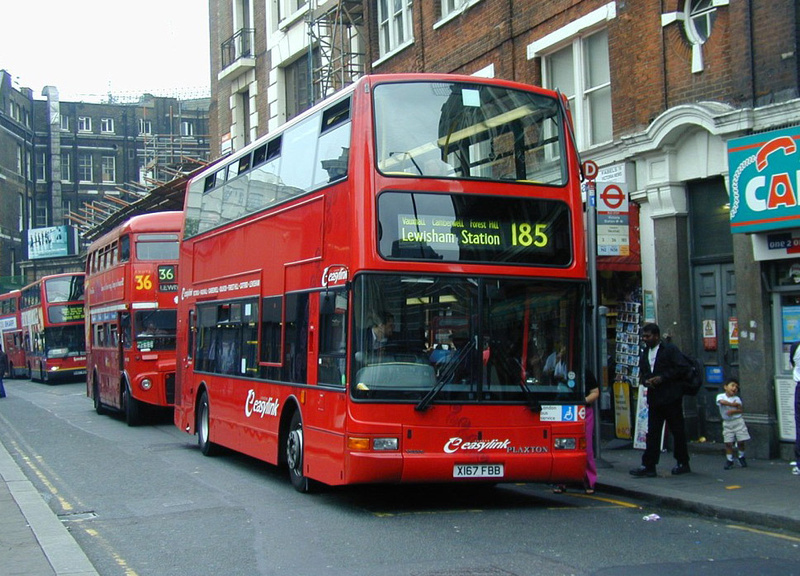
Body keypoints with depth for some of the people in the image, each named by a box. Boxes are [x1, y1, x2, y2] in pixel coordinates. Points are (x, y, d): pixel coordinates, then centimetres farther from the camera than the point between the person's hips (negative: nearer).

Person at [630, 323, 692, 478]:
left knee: (677, 430, 3)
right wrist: (646, 381, 0)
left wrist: (662, 378, -15)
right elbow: (643, 373, 24)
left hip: (671, 398, -6)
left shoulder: (670, 349, -5)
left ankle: (683, 464, 14)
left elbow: (683, 369, -12)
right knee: (652, 432, 2)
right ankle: (648, 466, 0)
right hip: (654, 398, 6)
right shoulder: (645, 353, 16)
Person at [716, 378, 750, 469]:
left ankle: (741, 457, 24)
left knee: (741, 441, 1)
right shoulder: (720, 396, -3)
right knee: (728, 442, -1)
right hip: (727, 422, -1)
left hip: (738, 421, 1)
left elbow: (741, 410, -4)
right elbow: (722, 401, -25)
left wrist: (733, 411, -22)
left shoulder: (737, 398, 1)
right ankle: (729, 460, 11)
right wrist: (733, 404, -16)